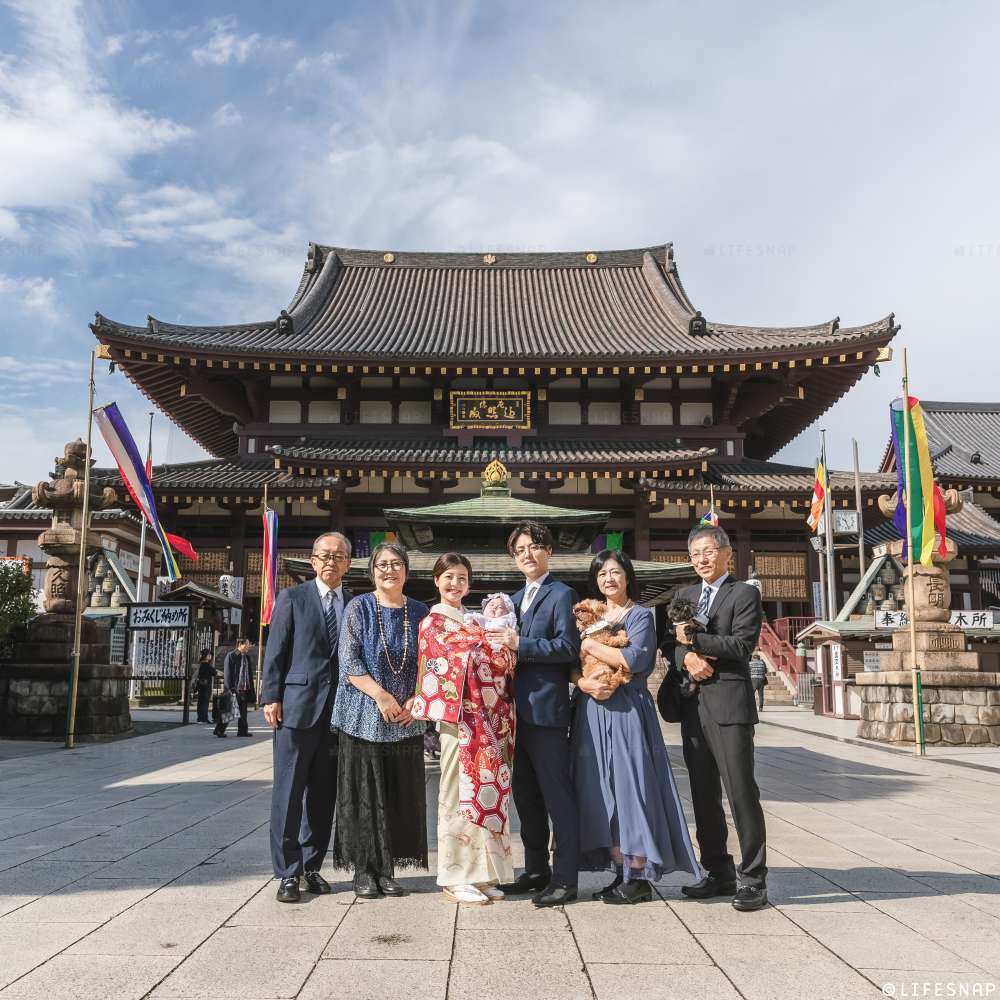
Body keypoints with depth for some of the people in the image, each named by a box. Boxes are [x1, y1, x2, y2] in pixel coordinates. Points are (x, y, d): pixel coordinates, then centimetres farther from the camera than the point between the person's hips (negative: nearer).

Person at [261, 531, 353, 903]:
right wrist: (271, 697, -7)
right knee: (288, 792, 0)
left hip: (339, 709, 3)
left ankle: (311, 866, 21)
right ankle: (287, 872, 8)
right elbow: (275, 651, 0)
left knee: (324, 794, 9)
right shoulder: (292, 598, 3)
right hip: (297, 705, -3)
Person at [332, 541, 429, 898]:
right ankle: (363, 871, 13)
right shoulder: (359, 608, -1)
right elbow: (349, 661, -8)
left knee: (400, 796, 5)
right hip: (364, 717, -3)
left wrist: (416, 700, -6)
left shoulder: (419, 612, 7)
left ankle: (386, 869, 17)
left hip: (405, 720, 3)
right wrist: (382, 696, -16)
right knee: (363, 794, 2)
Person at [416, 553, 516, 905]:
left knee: (487, 792, 8)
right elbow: (466, 661, -13)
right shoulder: (432, 623, 0)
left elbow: (506, 662, 13)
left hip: (490, 718, 6)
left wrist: (499, 623, 1)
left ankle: (481, 873, 18)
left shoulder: (474, 621, 18)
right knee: (461, 794, -1)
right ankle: (455, 878, 9)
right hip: (460, 716, -6)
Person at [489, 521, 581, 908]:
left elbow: (568, 646, -16)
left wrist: (519, 644, -20)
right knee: (526, 796, 15)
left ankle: (565, 879, 6)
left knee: (557, 795, -2)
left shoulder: (561, 594, -5)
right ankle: (536, 871, 27)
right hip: (518, 709, 8)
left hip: (546, 709, -8)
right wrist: (498, 631, 2)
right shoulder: (515, 599, 19)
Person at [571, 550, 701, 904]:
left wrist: (591, 645, -10)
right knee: (600, 792, 5)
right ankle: (621, 872, 14)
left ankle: (639, 878, 2)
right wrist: (584, 682, -10)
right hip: (592, 711, 6)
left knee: (629, 787, -5)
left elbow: (635, 659, -17)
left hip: (625, 711, -6)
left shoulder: (640, 615, 0)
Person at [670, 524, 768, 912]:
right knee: (703, 794, 11)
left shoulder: (744, 594, 1)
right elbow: (673, 644, 13)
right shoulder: (684, 595, 19)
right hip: (692, 704, 6)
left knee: (741, 791, -6)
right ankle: (718, 872, 22)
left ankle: (752, 878, 3)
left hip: (729, 704, -6)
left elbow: (742, 644, -11)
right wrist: (687, 656, -8)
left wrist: (696, 639, -12)